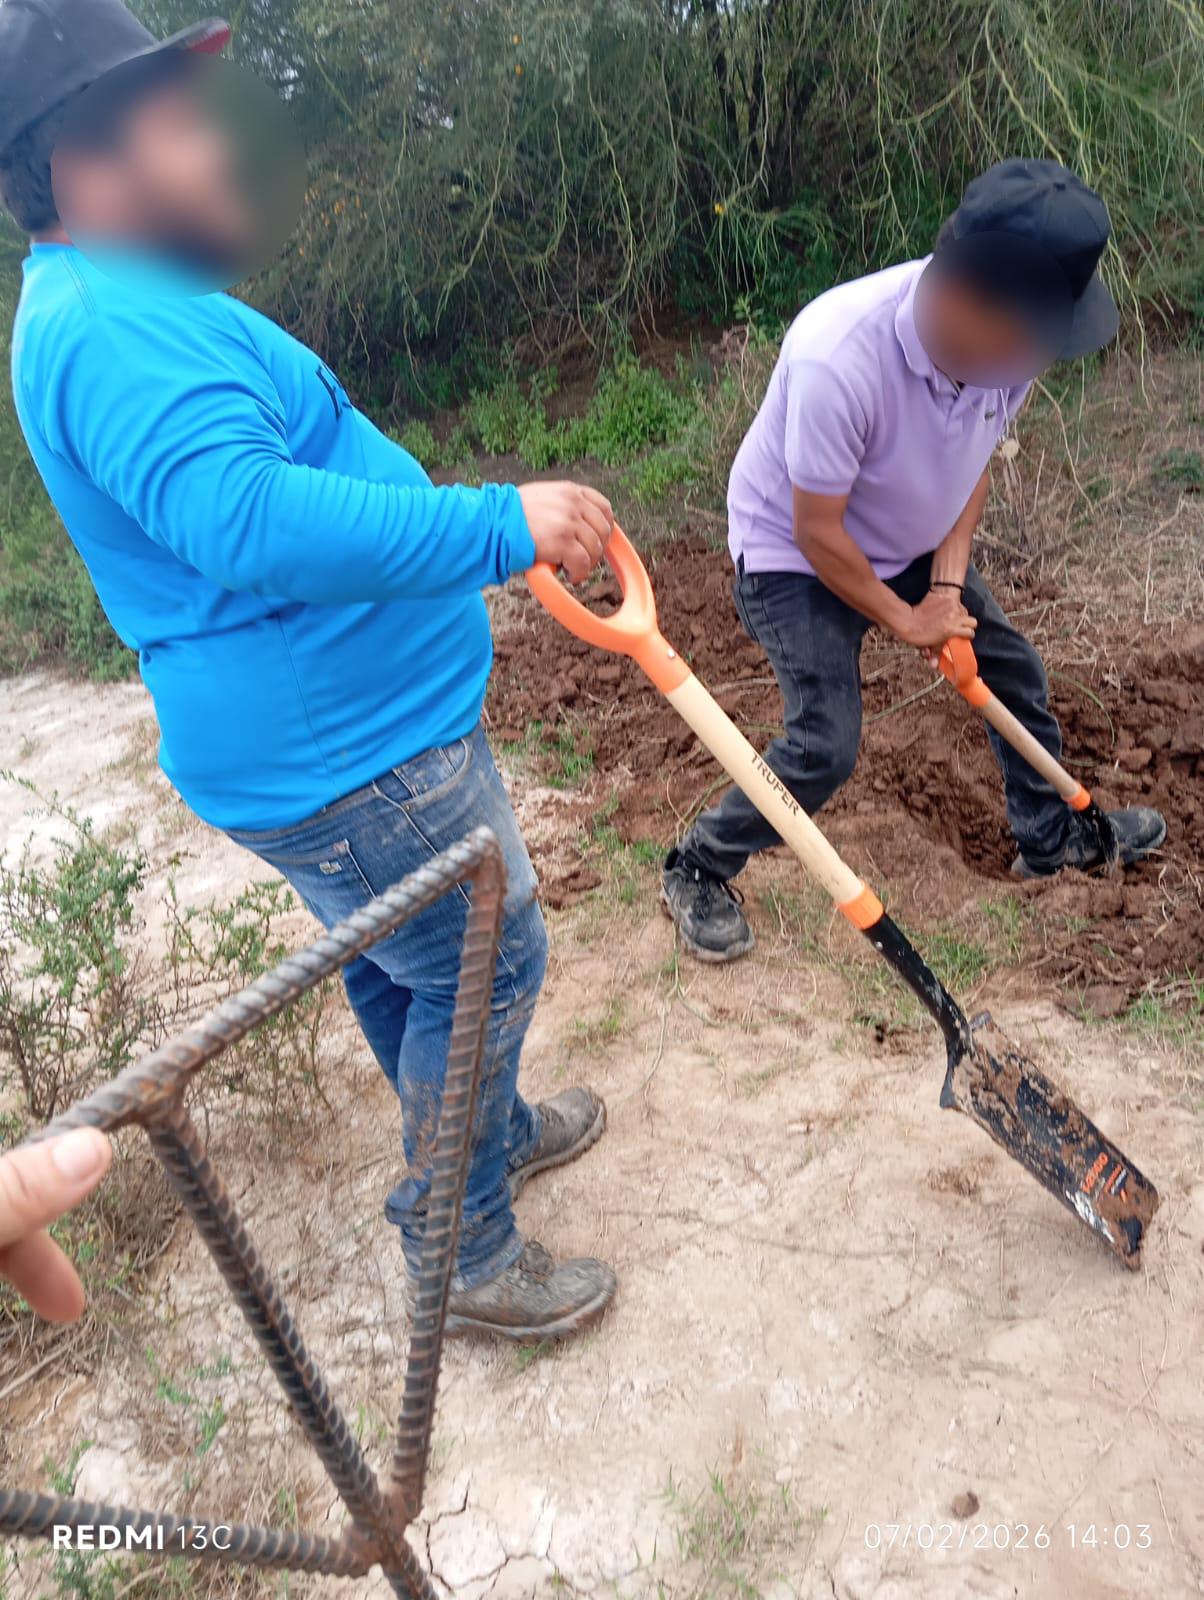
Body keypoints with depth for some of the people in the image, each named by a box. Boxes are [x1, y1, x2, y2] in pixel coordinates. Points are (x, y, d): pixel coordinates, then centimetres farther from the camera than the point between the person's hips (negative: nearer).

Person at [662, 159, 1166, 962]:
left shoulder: (1006, 334, -18)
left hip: (908, 543, 7)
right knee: (826, 747, -16)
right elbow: (818, 533, -28)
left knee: (1015, 669, 11)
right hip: (793, 553, -7)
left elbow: (974, 460, -1)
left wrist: (948, 585, -12)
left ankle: (1053, 836, 34)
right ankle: (698, 871, 7)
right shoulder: (839, 358, -39)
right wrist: (904, 620, -16)